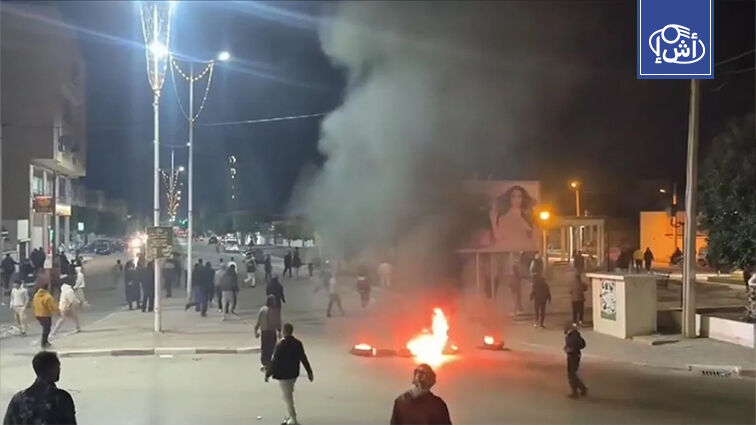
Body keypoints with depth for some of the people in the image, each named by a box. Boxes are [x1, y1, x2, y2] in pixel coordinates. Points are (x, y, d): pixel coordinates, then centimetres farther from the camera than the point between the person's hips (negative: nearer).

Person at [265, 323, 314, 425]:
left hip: (283, 375, -6)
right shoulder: (298, 343, -4)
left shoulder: (280, 345, -21)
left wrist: (268, 374, -7)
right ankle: (291, 416, 30)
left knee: (288, 397, 4)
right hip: (294, 373, 6)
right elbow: (303, 358, 3)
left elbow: (274, 361, -18)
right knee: (289, 395, 22)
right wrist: (309, 372, 13)